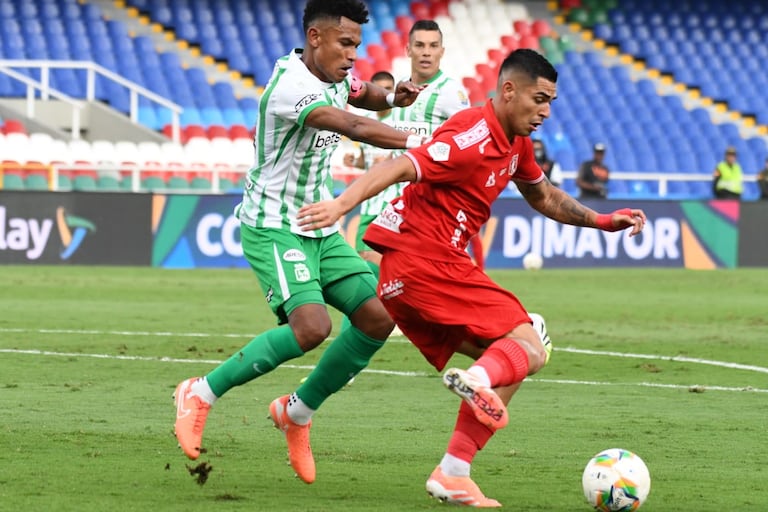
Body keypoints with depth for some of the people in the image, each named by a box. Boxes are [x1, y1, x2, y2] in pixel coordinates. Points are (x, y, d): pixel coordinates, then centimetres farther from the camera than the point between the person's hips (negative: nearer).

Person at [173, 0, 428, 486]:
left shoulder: (335, 75, 5)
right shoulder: (292, 85, -24)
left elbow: (361, 95, 28)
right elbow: (353, 126, -37)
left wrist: (392, 95, 5)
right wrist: (418, 143, -44)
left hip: (320, 229, 9)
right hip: (274, 227, -9)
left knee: (377, 318, -3)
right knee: (312, 326, -26)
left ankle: (298, 411, 14)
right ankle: (202, 393, -9)